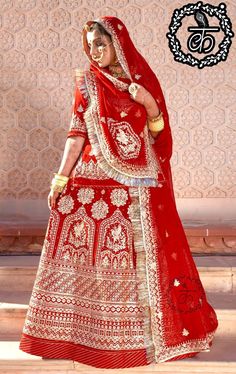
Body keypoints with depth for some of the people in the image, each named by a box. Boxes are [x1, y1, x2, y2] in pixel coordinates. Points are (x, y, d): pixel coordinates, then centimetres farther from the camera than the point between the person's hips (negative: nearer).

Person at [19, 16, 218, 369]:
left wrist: (150, 105, -13)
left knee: (148, 253, 5)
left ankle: (166, 328, 23)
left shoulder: (143, 78, 5)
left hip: (140, 183, 0)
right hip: (96, 180, 0)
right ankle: (78, 333, 19)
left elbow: (157, 132, 6)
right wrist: (60, 180, -1)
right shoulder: (87, 83, 4)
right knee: (84, 251, 1)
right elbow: (77, 133, 3)